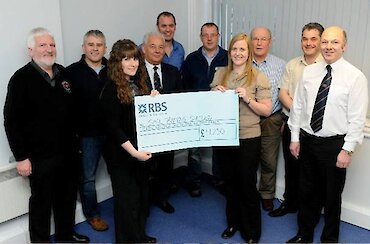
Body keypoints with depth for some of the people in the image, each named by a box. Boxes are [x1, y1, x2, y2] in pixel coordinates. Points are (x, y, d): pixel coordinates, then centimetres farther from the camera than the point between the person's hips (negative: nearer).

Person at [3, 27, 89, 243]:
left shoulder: (63, 73, 6)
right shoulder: (22, 79, -11)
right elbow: (12, 121, -12)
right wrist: (21, 157, -13)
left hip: (68, 151, 6)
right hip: (40, 156, -6)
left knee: (68, 196, 19)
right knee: (41, 202, 9)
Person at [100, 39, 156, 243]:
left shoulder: (139, 84, 7)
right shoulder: (111, 89, -15)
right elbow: (113, 127, -18)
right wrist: (133, 151, -23)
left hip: (142, 151, 7)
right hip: (121, 154, -7)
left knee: (142, 194, 18)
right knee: (127, 198, 6)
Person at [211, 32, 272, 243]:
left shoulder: (258, 77, -5)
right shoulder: (220, 74, 5)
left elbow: (267, 110, -6)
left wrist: (248, 99, -20)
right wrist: (216, 93, -7)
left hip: (248, 139, -4)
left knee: (247, 185, 5)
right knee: (230, 182, 17)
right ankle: (233, 222, 38)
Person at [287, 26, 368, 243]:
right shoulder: (309, 72, 1)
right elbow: (298, 106, 5)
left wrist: (347, 150, -13)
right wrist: (295, 138, 5)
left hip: (334, 144, -4)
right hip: (307, 140, 4)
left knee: (332, 195, 12)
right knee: (307, 192, 17)